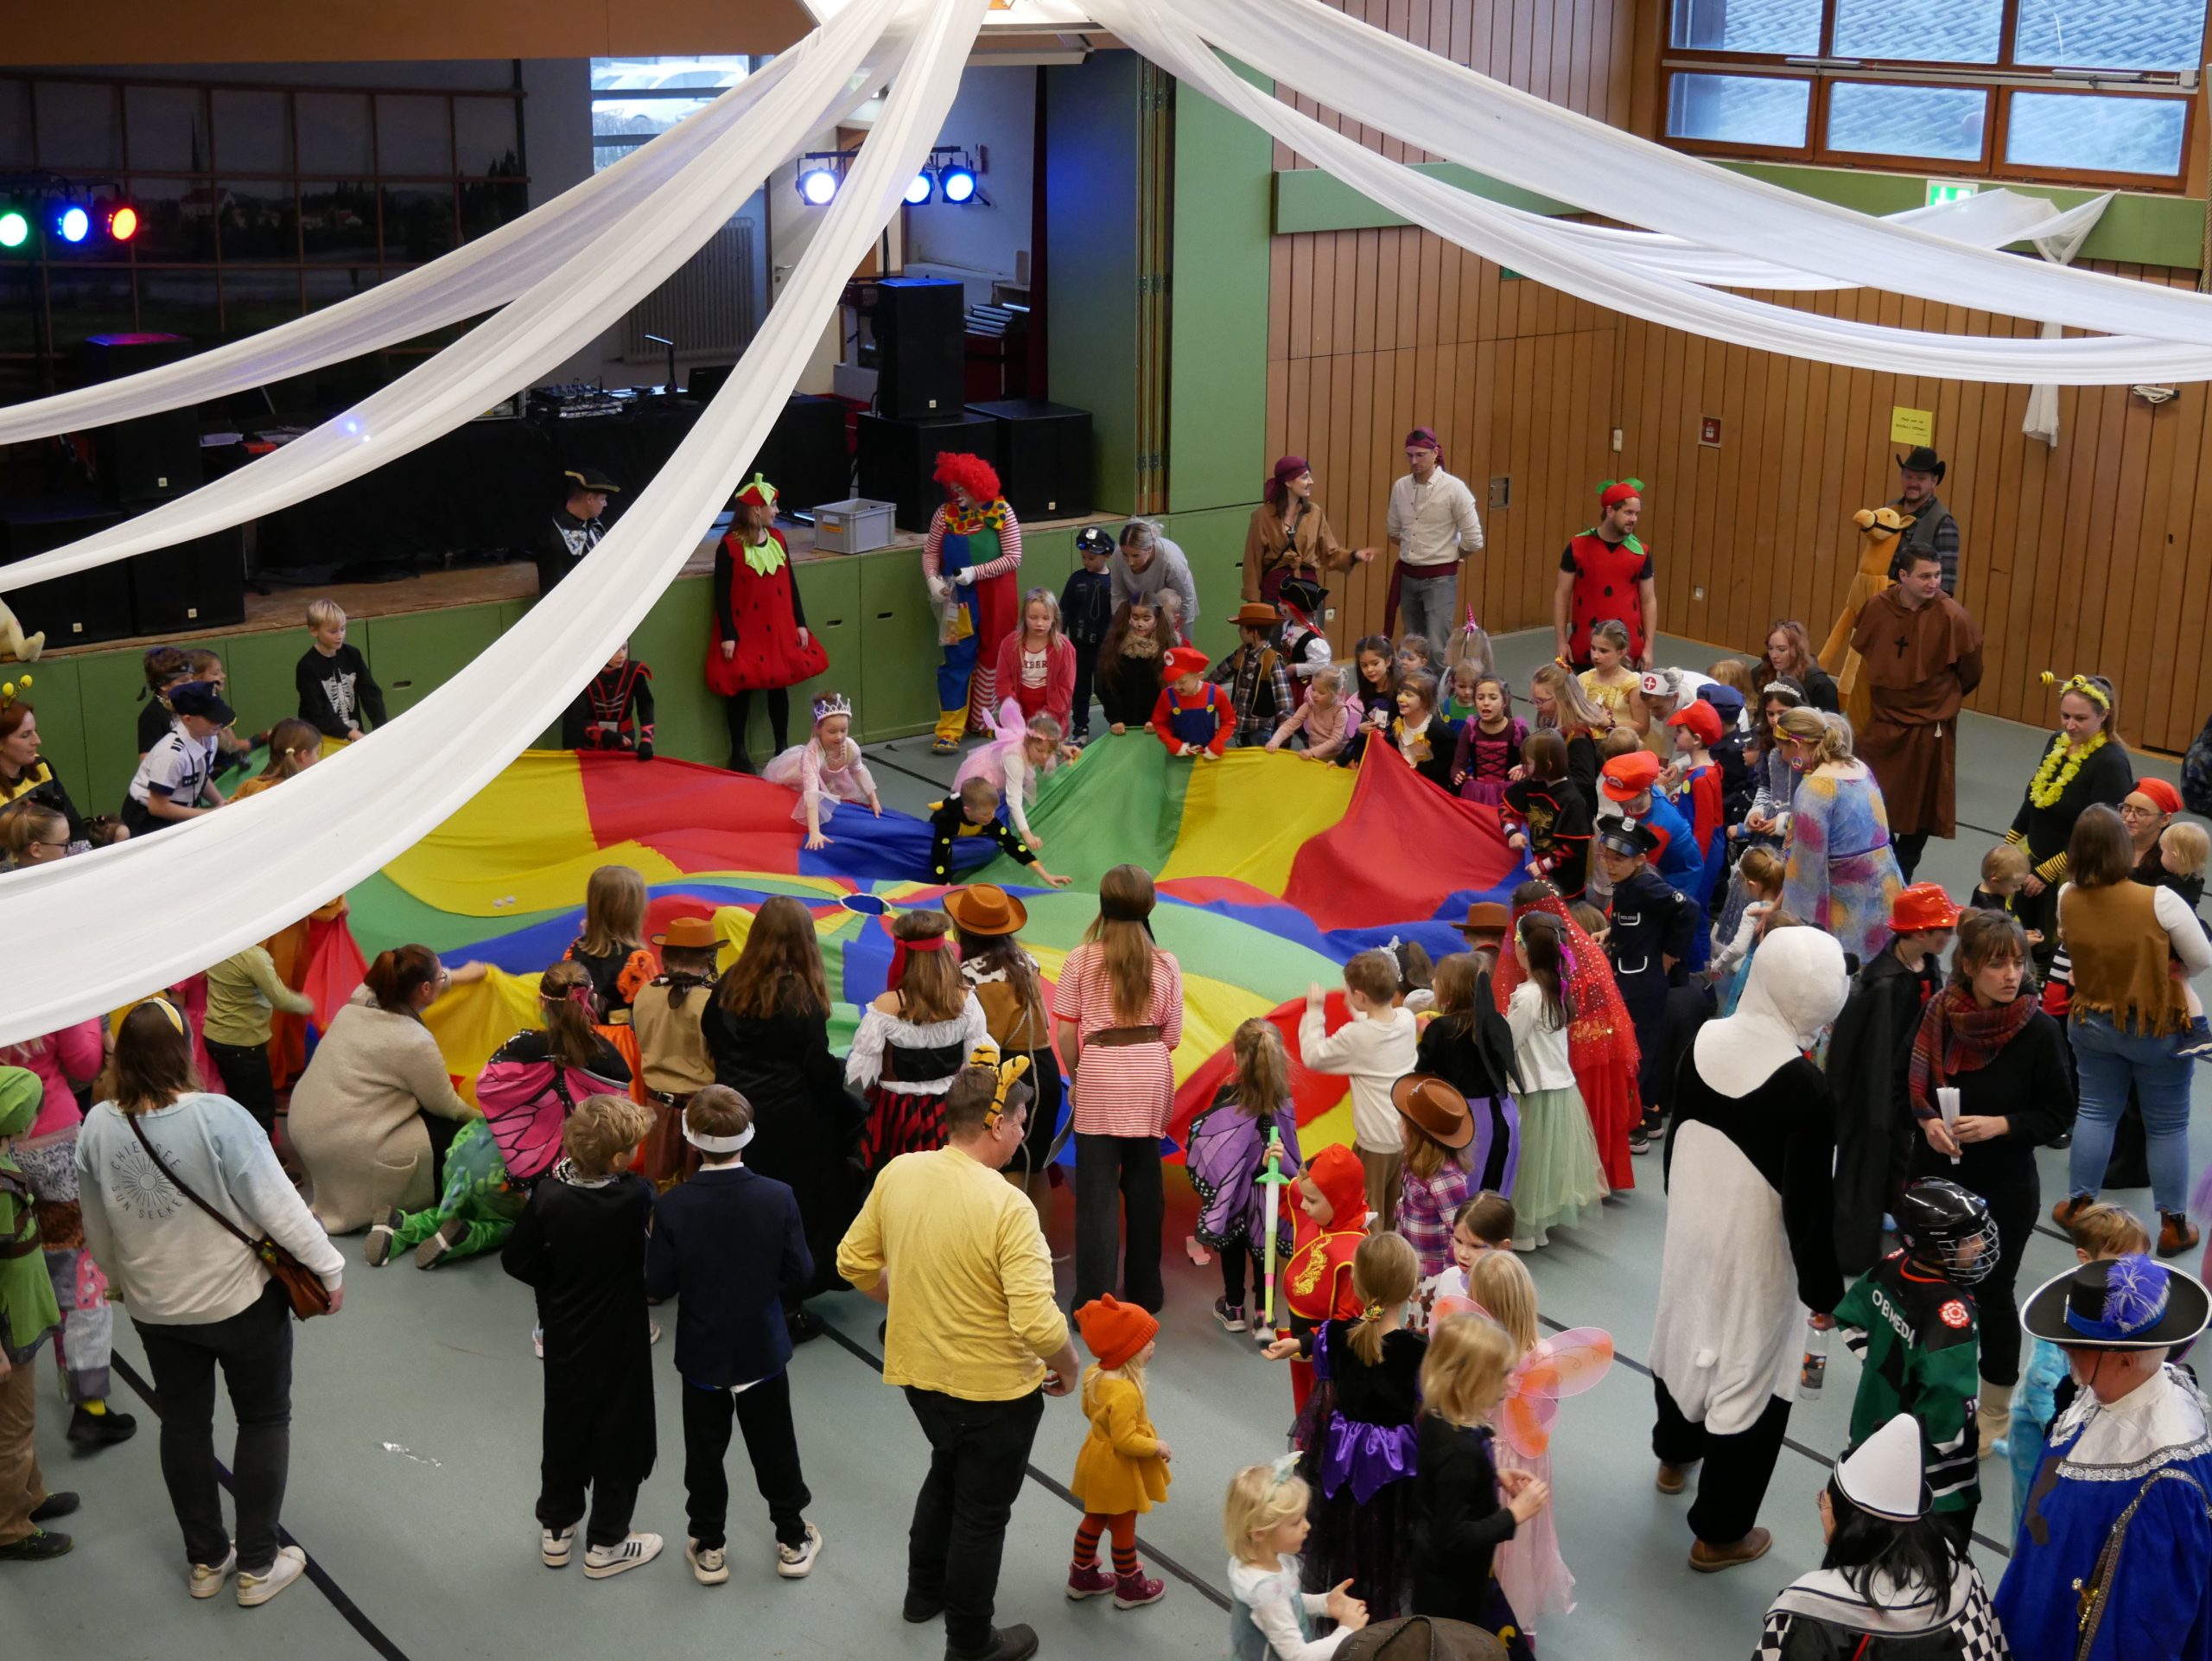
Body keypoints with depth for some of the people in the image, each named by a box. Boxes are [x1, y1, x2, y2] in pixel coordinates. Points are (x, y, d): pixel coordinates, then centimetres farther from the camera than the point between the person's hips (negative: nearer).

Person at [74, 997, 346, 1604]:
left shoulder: (97, 1127, -12)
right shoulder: (217, 1117, -27)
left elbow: (97, 1229, 3)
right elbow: (277, 1204, -22)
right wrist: (328, 1266, -10)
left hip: (154, 1308, 4)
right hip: (240, 1300, -4)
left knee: (183, 1422, 20)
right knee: (264, 1418, 14)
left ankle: (205, 1561, 32)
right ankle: (257, 1565, 20)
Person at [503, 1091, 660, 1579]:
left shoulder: (547, 1195, -17)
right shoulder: (634, 1196, -26)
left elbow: (516, 1260, -8)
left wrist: (557, 1284, 6)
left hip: (564, 1337, 4)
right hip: (619, 1342, -4)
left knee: (564, 1427, 21)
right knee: (618, 1435, 13)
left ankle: (556, 1529, 37)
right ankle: (606, 1545, 25)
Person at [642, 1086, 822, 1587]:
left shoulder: (672, 1206, -21)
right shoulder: (778, 1198, -19)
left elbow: (658, 1287, -15)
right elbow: (801, 1276, -12)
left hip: (702, 1353, -1)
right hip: (764, 1349, 1)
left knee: (705, 1452, 17)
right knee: (774, 1449, 18)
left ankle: (709, 1548, 30)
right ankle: (793, 1541, 32)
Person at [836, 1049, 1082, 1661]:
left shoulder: (898, 1174, -10)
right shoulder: (1008, 1207, -29)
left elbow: (854, 1262, 2)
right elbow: (1039, 1324, -31)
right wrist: (1067, 1368, -10)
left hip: (918, 1372, 6)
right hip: (993, 1388, -6)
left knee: (947, 1471, 33)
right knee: (983, 1513, 16)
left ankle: (925, 1592, 51)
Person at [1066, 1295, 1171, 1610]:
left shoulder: (1094, 1373, -9)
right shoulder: (1125, 1393, -37)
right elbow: (1125, 1441, -32)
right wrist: (1157, 1446, -18)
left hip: (1097, 1459, 8)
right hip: (1118, 1471, -8)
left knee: (1093, 1520, 25)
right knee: (1123, 1530, 12)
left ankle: (1082, 1577, 40)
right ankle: (1130, 1588, 31)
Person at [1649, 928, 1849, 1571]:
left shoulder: (1704, 1040, -10)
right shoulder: (1805, 1087, -29)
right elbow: (1809, 1204, -22)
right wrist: (1824, 1291, -8)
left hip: (1690, 1229, 7)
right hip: (1753, 1253, -7)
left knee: (1685, 1336, 29)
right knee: (1749, 1376, 11)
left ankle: (1674, 1455, 56)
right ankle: (1719, 1532, 26)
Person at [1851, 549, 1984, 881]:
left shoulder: (1951, 616, -18)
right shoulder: (1878, 607, -10)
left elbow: (1970, 672, -5)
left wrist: (1945, 696, 11)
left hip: (1929, 724, -3)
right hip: (1883, 719, 3)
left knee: (1920, 803, 9)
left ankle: (1902, 875, 24)